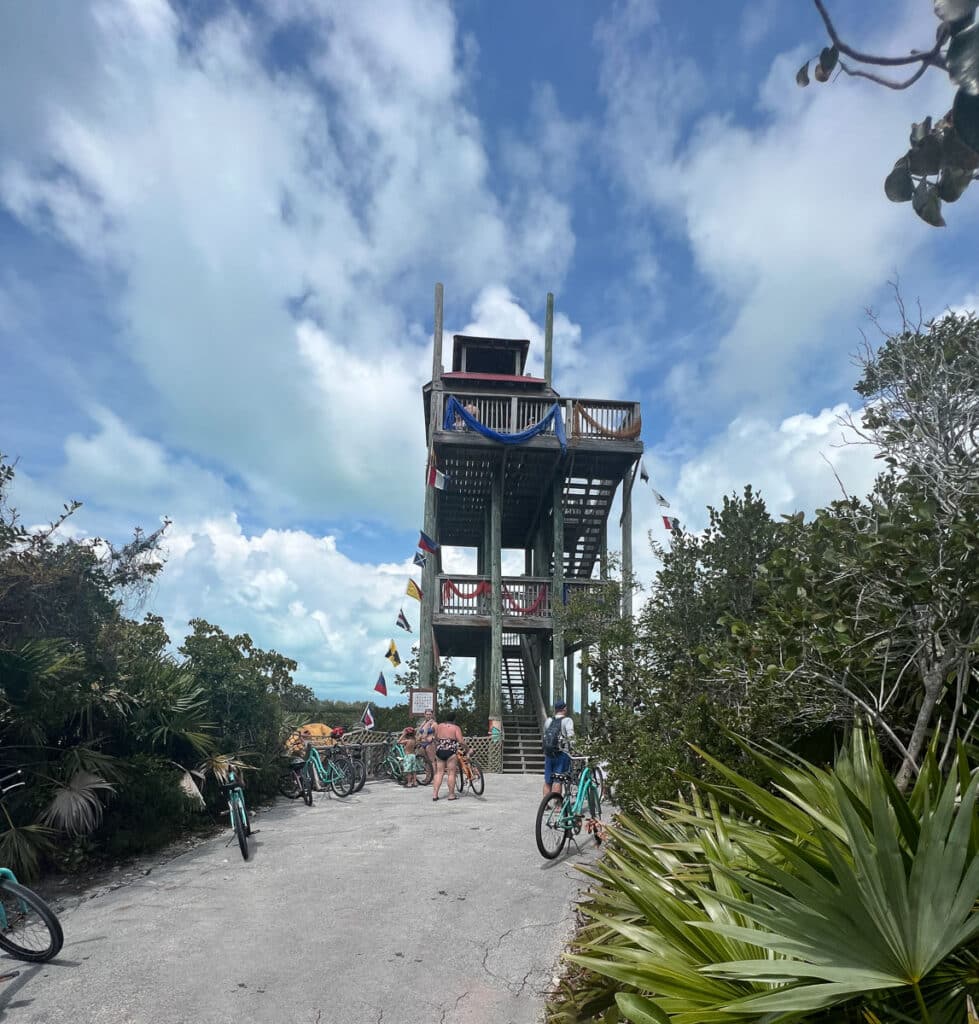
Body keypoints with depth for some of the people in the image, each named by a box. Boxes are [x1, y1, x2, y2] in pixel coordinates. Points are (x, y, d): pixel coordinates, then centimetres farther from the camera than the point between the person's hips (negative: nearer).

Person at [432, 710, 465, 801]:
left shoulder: (438, 726, 11)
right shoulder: (456, 728, -3)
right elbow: (461, 741, -11)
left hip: (439, 751, 5)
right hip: (451, 752, -5)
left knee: (439, 773, 9)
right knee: (451, 773, 3)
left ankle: (435, 794, 5)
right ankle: (451, 794, 6)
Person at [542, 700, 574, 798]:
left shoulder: (548, 721, 12)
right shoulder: (567, 720, -6)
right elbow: (570, 735, -20)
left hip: (548, 753, 5)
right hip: (562, 753, -5)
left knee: (547, 781, 12)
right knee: (558, 781, -4)